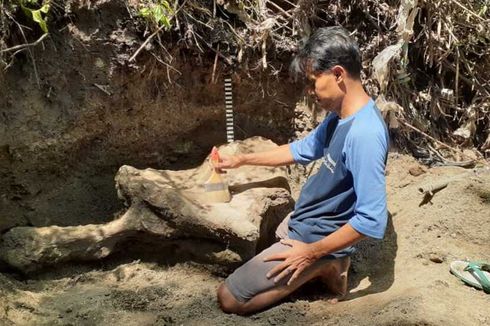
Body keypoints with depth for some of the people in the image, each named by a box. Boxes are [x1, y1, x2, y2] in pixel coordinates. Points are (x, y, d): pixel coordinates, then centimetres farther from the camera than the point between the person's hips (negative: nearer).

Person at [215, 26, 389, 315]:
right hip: (301, 221, 10)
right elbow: (303, 150, 16)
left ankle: (322, 266, -1)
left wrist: (312, 253, -23)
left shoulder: (364, 134, -32)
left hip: (318, 239, -9)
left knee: (228, 299, -5)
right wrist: (242, 160, 16)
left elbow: (372, 220, -32)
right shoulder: (339, 116, -1)